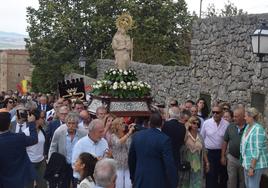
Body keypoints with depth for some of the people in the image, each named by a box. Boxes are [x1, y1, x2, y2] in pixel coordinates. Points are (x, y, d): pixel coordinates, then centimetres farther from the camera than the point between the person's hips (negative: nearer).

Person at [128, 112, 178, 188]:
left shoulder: (137, 136, 2)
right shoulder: (164, 139, -15)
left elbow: (131, 159, 12)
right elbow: (170, 164, -17)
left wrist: (133, 177, 25)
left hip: (140, 181, 5)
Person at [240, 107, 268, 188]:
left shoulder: (258, 130, -19)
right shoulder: (248, 127, 7)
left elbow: (257, 151, -22)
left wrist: (252, 167, -22)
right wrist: (244, 163, 14)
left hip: (256, 164, -9)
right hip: (247, 162, 9)